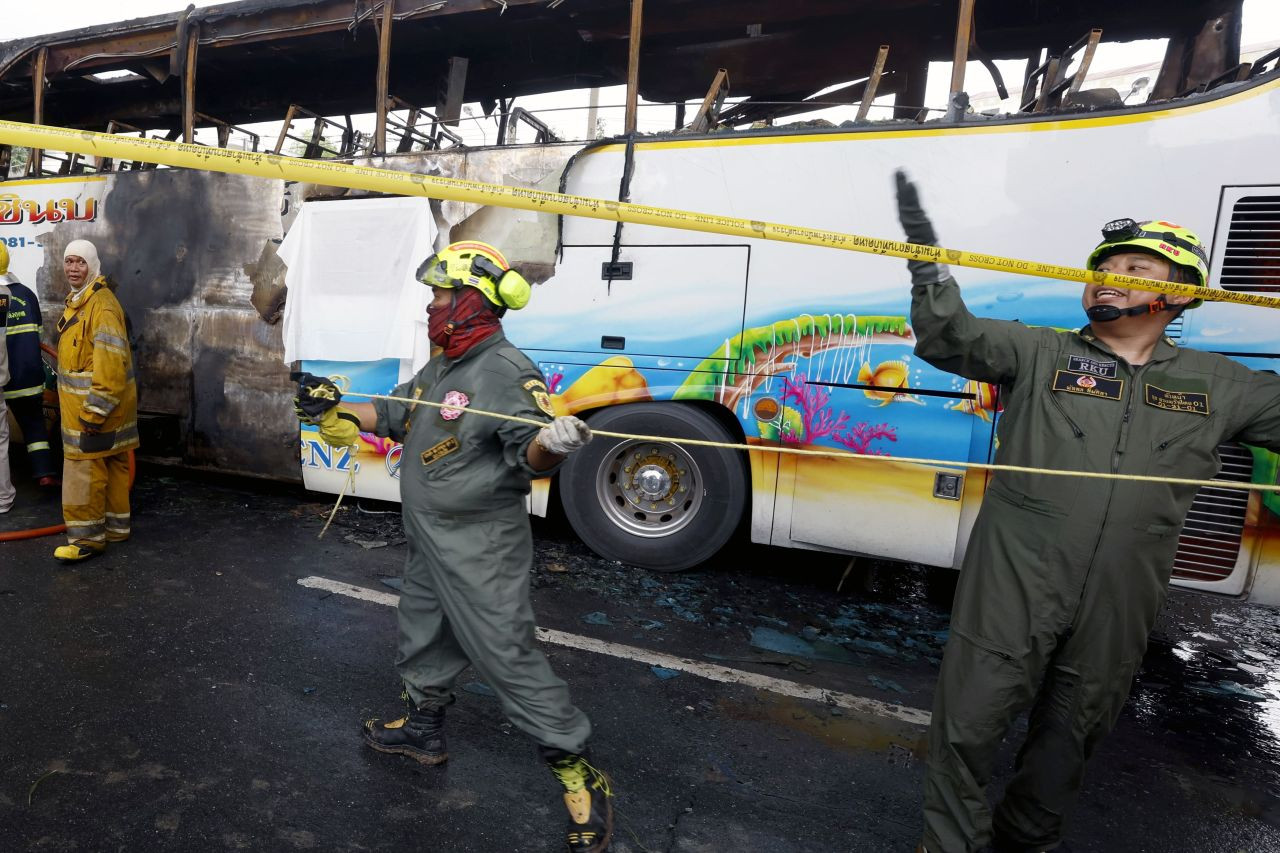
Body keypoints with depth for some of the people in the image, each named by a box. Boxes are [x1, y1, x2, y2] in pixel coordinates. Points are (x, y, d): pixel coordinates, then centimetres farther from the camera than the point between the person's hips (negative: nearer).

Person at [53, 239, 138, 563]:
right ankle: (115, 526, 25)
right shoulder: (77, 301, 16)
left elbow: (111, 362, -25)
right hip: (80, 405, 10)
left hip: (95, 405, -10)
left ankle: (88, 537, 5)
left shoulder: (101, 305, -18)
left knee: (85, 470, -4)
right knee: (110, 467, 16)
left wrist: (95, 411, -24)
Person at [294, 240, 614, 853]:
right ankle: (423, 727, 50)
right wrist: (332, 406, 20)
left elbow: (529, 456, -28)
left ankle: (580, 777, 8)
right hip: (430, 541, 10)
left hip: (479, 549, -9)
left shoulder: (505, 372, -21)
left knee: (506, 655, -6)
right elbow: (394, 414, 22)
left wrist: (552, 444, -49)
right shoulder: (441, 367, 9)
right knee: (422, 635, 25)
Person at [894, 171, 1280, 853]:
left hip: (1117, 607, 3)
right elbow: (948, 338, -9)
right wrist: (927, 259, -23)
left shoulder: (1218, 387, 10)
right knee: (967, 725, 2)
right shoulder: (1038, 354, 1)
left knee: (1071, 735, 20)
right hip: (1012, 586, -3)